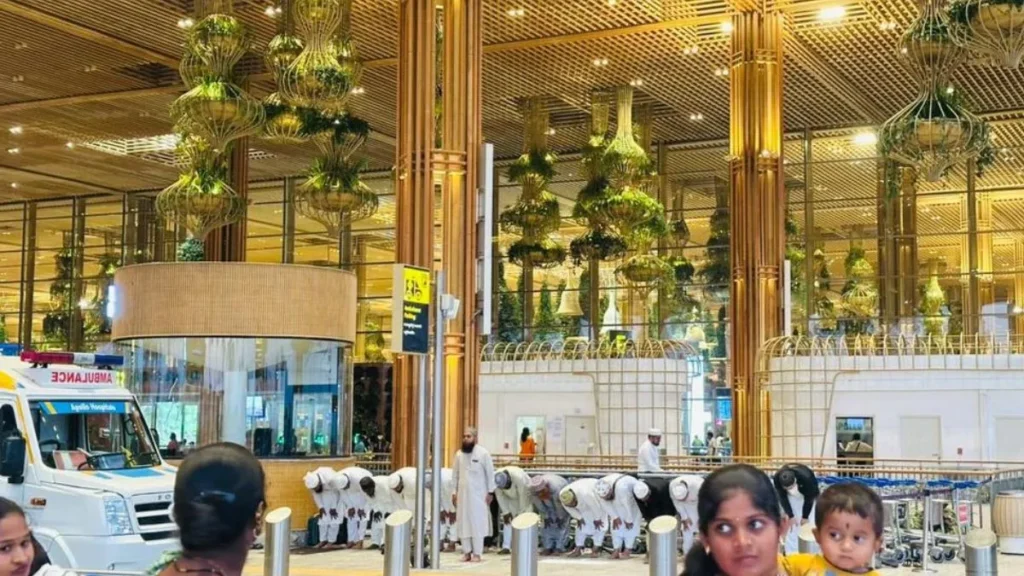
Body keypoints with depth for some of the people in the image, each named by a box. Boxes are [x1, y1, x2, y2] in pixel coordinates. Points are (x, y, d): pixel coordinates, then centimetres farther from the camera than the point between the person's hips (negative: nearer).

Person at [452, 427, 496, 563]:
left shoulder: (483, 453, -6)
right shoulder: (459, 454, 6)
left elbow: (490, 473, -3)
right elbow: (455, 474, 11)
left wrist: (490, 492, -7)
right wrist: (454, 492, 8)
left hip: (478, 493, -4)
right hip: (463, 493, 4)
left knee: (477, 523, -2)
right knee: (463, 523, 4)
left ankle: (477, 553, 2)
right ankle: (467, 552, 10)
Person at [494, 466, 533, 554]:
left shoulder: (519, 477, -40)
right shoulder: (496, 479, -28)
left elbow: (523, 497, -31)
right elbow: (500, 496, -16)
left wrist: (520, 513, -24)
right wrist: (505, 512, -15)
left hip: (525, 494, -4)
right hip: (511, 498, 4)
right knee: (508, 521, -5)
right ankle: (506, 547, -8)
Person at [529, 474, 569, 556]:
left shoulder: (556, 488, -40)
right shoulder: (534, 490, -27)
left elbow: (560, 504, -26)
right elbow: (539, 505, -12)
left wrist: (560, 517, -15)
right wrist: (546, 517, -7)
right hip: (548, 502, 4)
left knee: (562, 523, -11)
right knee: (547, 523, -3)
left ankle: (560, 547, -9)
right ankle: (548, 547, 0)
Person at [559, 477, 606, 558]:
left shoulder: (585, 494, -42)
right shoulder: (563, 496, -24)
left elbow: (595, 506, -29)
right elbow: (570, 509, -6)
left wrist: (597, 519, -16)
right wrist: (578, 518, 1)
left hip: (597, 496, -5)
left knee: (599, 524, -11)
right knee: (582, 524, 2)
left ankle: (596, 549, -9)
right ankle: (578, 549, 2)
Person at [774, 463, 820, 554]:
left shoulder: (806, 477, -42)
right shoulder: (777, 478, -34)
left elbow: (809, 498, -24)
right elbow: (782, 497, -17)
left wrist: (805, 516, -13)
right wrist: (790, 515, -15)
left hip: (809, 495, -2)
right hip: (792, 497, 2)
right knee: (792, 524, -3)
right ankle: (791, 554, 5)